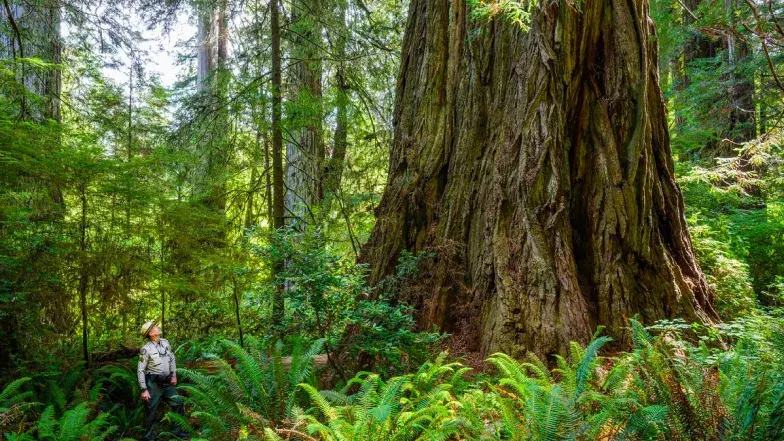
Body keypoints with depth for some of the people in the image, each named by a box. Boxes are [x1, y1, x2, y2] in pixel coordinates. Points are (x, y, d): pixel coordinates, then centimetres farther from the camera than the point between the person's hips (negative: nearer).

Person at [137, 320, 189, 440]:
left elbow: (172, 359, 15)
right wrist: (144, 389, -16)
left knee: (178, 404, 9)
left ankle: (178, 431, 23)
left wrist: (174, 375, 9)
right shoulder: (146, 349, -16)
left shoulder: (165, 342, 3)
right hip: (153, 384, -6)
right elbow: (140, 370, -14)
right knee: (150, 412, 5)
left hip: (167, 383, 6)